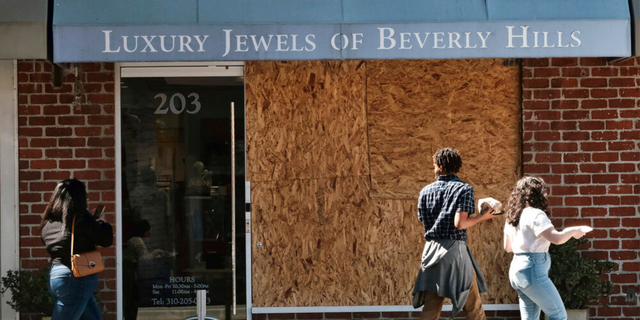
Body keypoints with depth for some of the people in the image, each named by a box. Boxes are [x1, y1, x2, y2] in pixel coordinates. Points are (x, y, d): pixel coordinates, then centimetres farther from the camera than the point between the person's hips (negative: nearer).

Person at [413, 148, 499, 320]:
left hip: (432, 250, 4)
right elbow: (459, 224, -15)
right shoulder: (464, 189, -4)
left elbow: (425, 224, 11)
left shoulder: (426, 191, 9)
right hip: (455, 250, -4)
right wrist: (482, 217, -1)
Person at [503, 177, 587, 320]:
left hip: (516, 270, 9)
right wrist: (573, 231, -5)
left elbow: (507, 247, 22)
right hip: (533, 270, -9)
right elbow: (556, 238, -23)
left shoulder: (512, 217, 13)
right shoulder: (536, 214, -13)